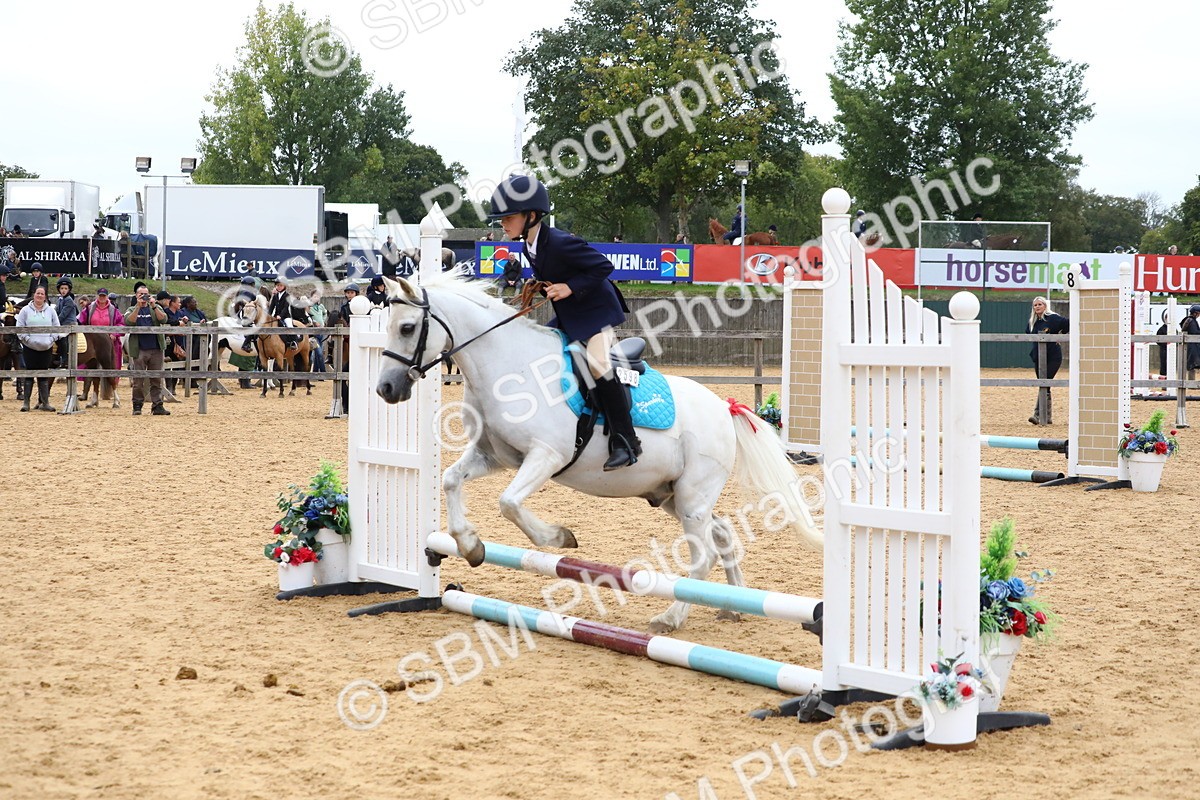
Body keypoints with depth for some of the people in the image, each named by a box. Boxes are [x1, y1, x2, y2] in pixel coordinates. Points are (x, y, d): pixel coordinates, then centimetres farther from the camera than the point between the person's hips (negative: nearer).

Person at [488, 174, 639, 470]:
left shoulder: (560, 243, -27)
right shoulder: (529, 246, 2)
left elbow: (603, 266, -24)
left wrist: (570, 288, -27)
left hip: (596, 311, -10)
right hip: (567, 318, 10)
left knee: (597, 363, -27)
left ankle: (625, 442, -22)